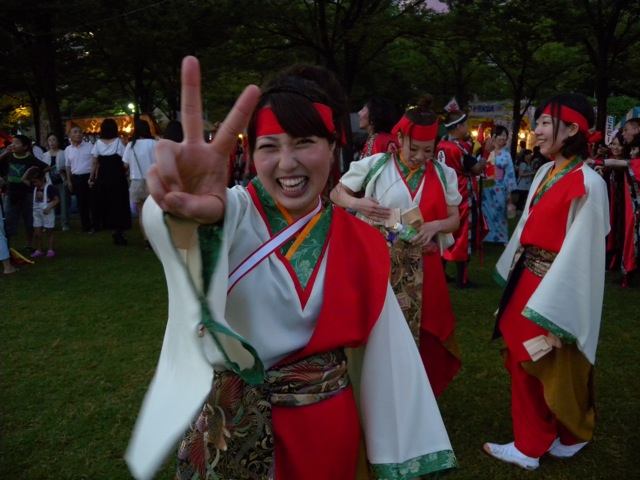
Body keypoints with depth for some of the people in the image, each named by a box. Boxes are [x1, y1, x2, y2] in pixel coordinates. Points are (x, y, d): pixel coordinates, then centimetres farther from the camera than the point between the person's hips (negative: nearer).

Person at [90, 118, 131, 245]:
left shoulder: (98, 143, 2)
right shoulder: (119, 141, -6)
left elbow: (94, 163, 0)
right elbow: (125, 164, -11)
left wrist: (92, 178, 8)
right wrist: (126, 171, 7)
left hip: (102, 178, 3)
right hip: (118, 177, -3)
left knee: (106, 204, 13)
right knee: (118, 204, 7)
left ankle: (114, 232, 15)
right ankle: (119, 233, 5)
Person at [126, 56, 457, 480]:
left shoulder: (360, 243, -6)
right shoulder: (234, 214, -14)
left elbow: (382, 351, -2)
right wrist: (187, 213, -62)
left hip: (327, 424, 2)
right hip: (235, 425, -1)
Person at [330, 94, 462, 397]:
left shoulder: (443, 175, 4)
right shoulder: (375, 165, -2)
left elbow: (454, 220, 7)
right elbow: (336, 194, 5)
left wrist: (436, 226, -15)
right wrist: (358, 204, -16)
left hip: (421, 269, 2)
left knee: (423, 333, 9)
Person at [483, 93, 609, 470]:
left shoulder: (588, 184, -19)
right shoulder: (545, 172, 5)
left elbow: (579, 251, -20)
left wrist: (551, 312, -20)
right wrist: (514, 276, 16)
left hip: (557, 286, -8)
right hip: (528, 279, 8)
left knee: (558, 369, 11)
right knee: (525, 363, 15)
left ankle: (571, 436, 35)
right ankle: (530, 445, 31)